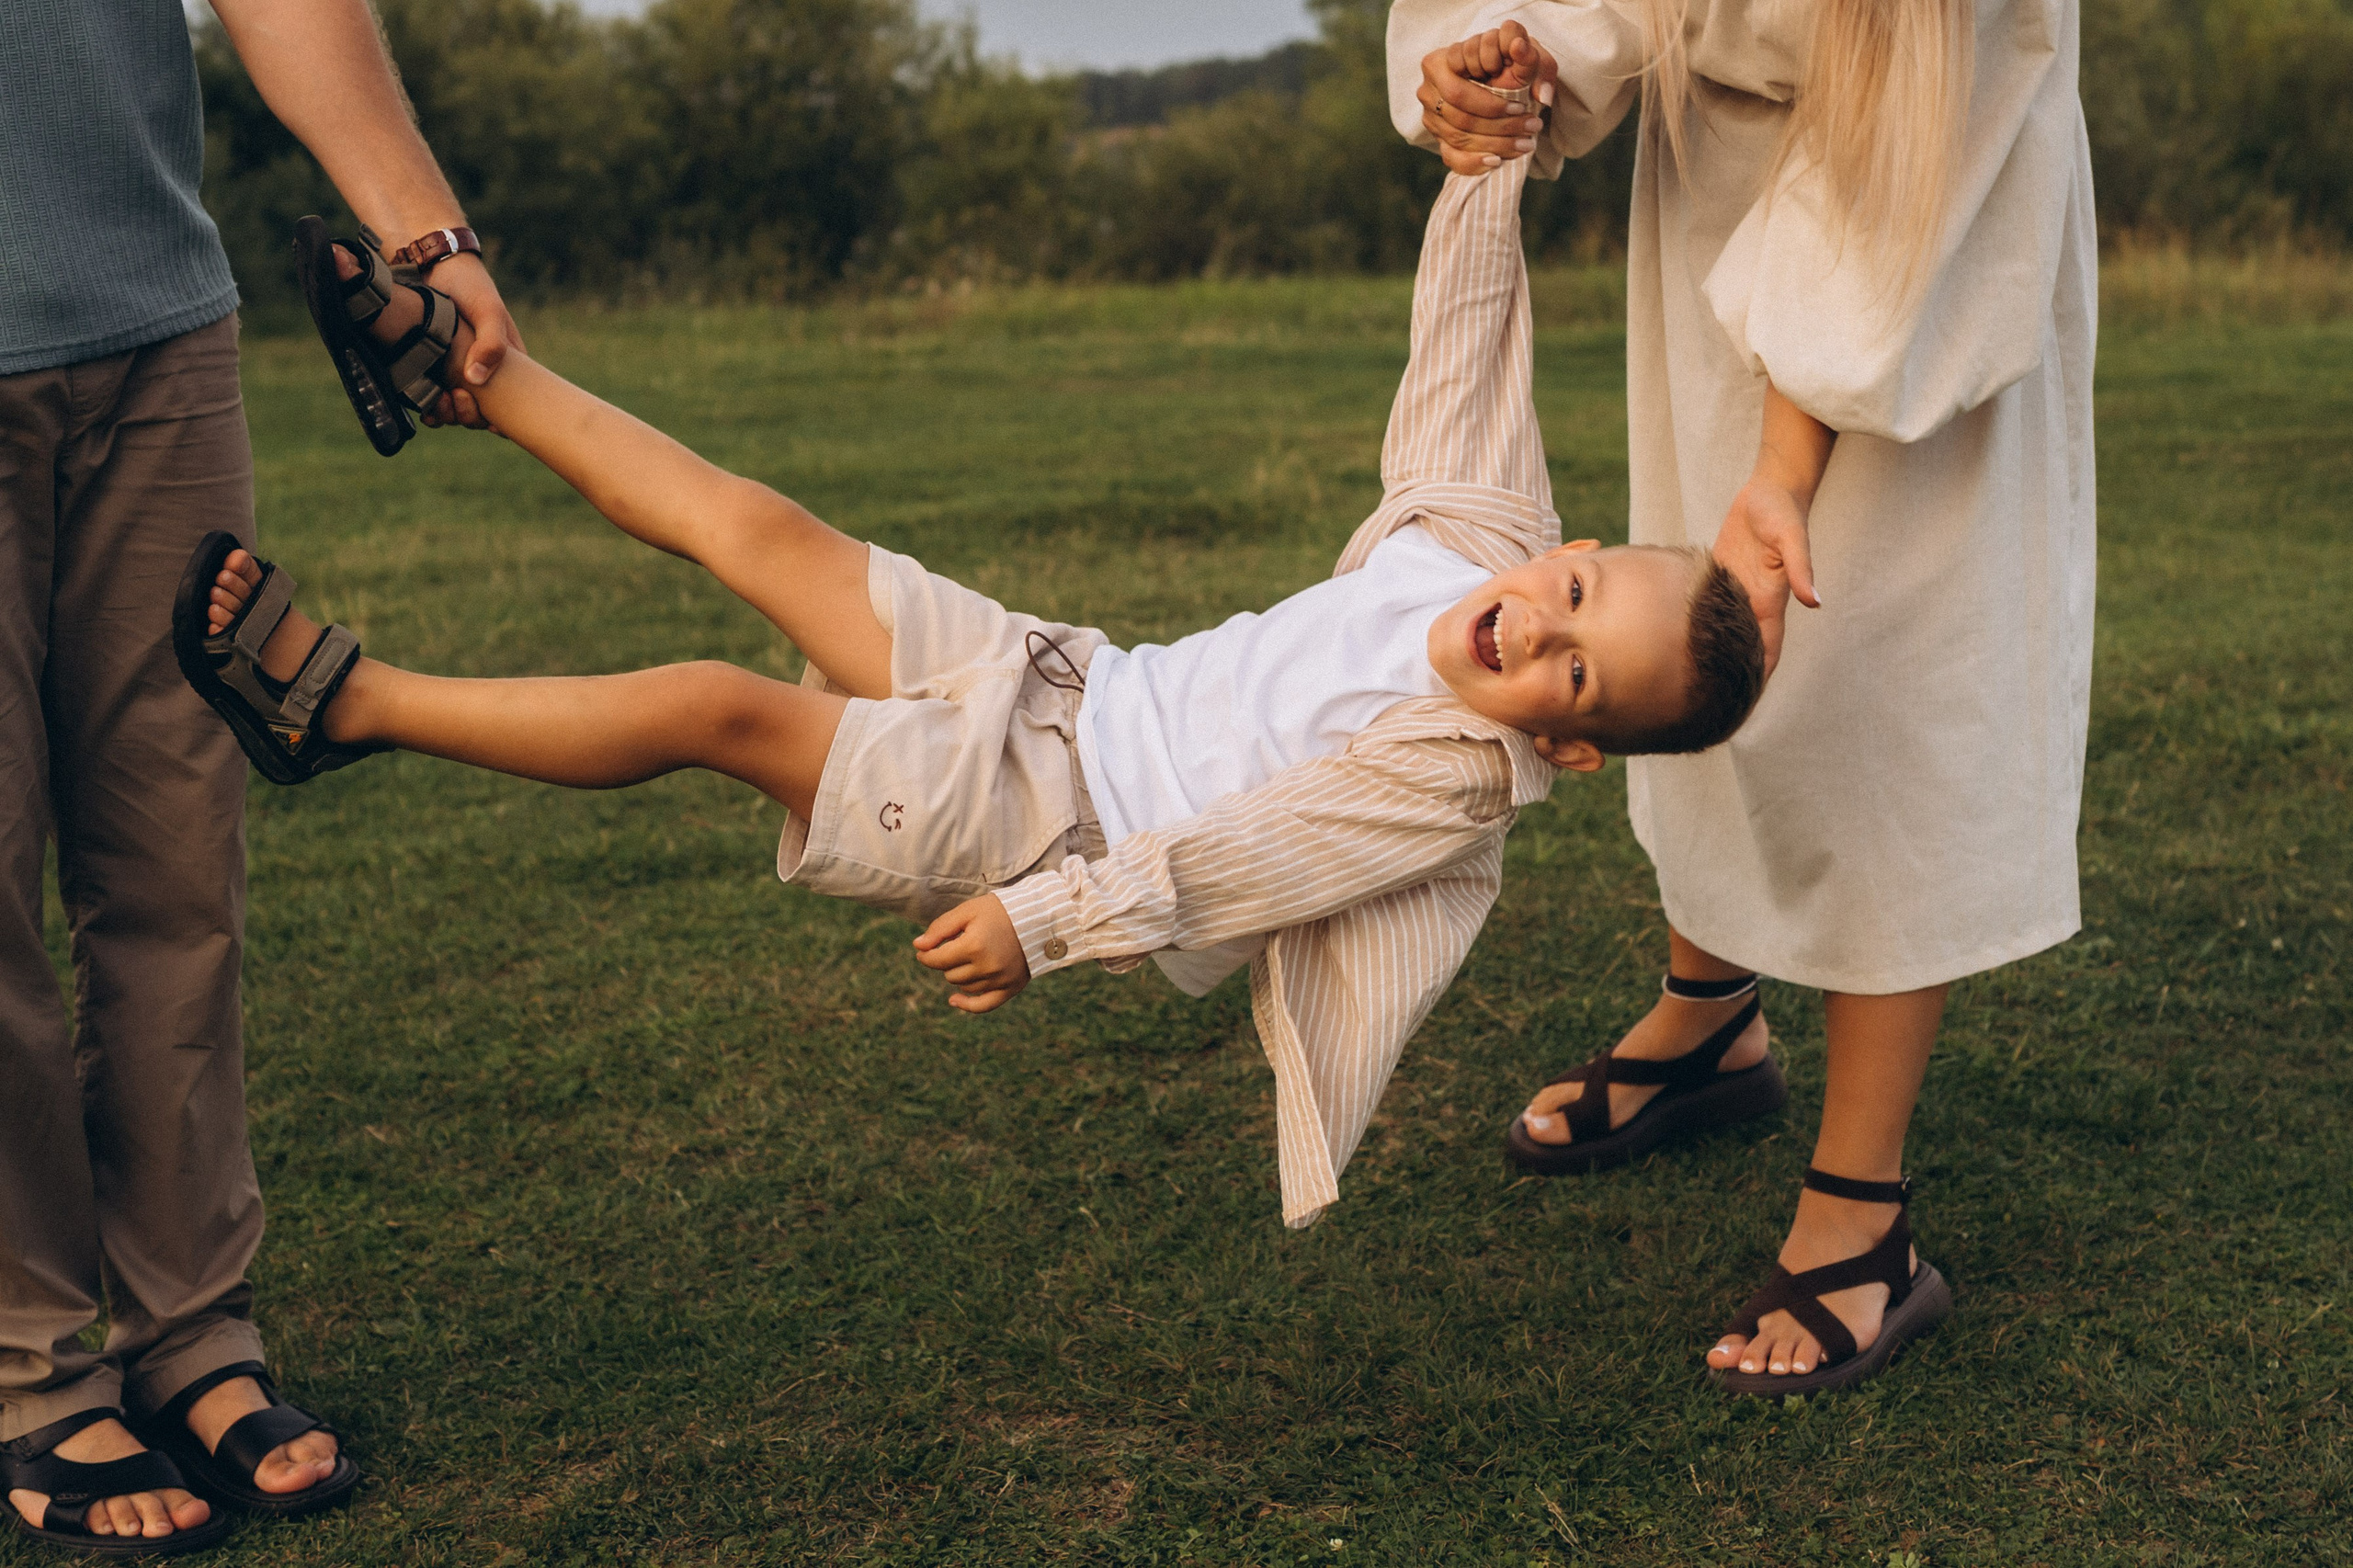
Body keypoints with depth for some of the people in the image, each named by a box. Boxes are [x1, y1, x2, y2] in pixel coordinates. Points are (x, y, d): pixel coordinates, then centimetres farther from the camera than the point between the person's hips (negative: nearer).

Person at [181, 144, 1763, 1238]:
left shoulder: (1463, 767, -24)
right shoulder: (1486, 523, -5)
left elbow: (1243, 851, -26)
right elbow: (1465, 335, 1)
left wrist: (1045, 918, -26)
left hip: (1050, 819, -7)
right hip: (1068, 684, 7)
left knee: (717, 706, -16)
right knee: (764, 532, 3)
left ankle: (347, 703, -5)